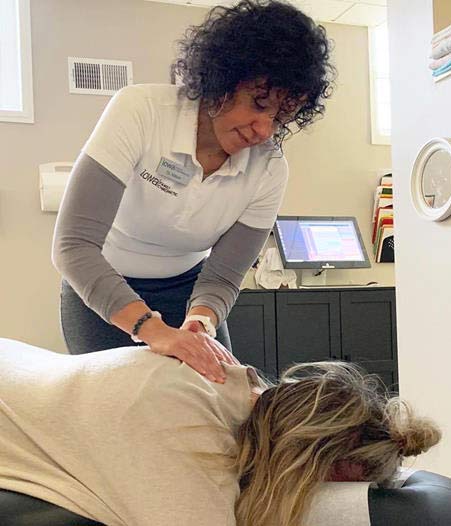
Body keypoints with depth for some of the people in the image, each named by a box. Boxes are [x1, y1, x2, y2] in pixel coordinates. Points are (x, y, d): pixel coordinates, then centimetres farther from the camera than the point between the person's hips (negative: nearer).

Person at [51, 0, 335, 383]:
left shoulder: (269, 170, -18)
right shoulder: (139, 110, -28)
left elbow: (222, 278, -11)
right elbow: (74, 245, -34)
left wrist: (200, 322, -34)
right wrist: (154, 330, -45)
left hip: (188, 289, 3)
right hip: (98, 290, -2)